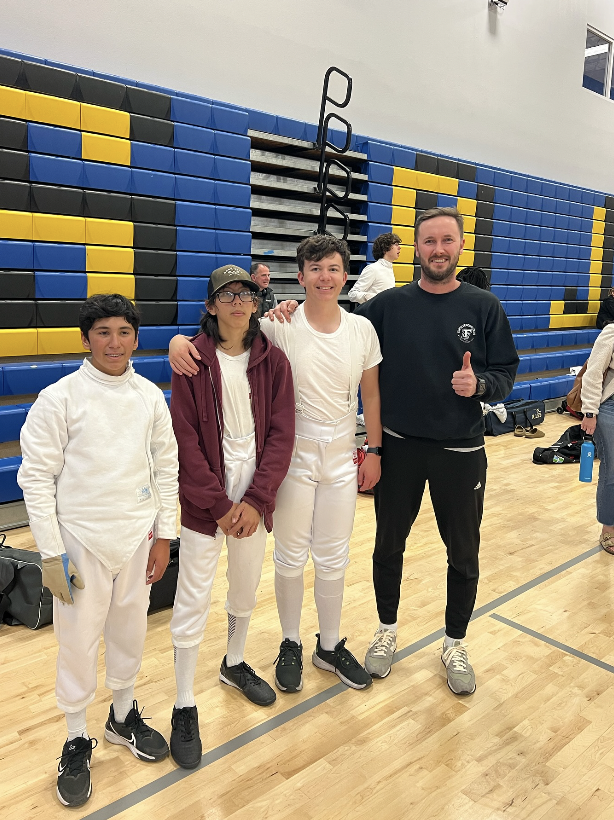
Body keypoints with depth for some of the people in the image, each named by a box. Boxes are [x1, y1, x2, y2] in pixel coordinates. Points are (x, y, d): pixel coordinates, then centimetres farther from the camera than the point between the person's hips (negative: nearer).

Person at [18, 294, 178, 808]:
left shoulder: (151, 396, 0)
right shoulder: (59, 398, -10)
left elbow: (166, 469, 6)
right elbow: (36, 477, -8)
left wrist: (163, 536, 5)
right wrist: (51, 554, -10)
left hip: (137, 537, 3)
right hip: (81, 540, -3)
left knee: (130, 632, 16)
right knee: (78, 642, 7)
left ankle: (123, 716, 40)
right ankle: (77, 740, 30)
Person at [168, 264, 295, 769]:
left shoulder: (272, 360, 0)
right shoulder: (193, 359, -7)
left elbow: (281, 434, -3)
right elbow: (186, 438, -10)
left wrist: (256, 500, -11)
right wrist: (220, 504, -13)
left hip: (254, 493, 3)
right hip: (204, 495, -3)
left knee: (247, 587, 18)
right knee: (194, 599, 2)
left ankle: (234, 665, 44)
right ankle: (185, 707, 19)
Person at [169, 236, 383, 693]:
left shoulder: (362, 329, -1)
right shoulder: (279, 326, -11)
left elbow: (371, 393, 7)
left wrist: (374, 450, 7)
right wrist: (180, 339, -34)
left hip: (342, 459, 3)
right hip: (293, 456, -3)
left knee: (334, 560, 15)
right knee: (291, 558, 11)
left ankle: (330, 646, 36)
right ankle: (291, 645, 35)